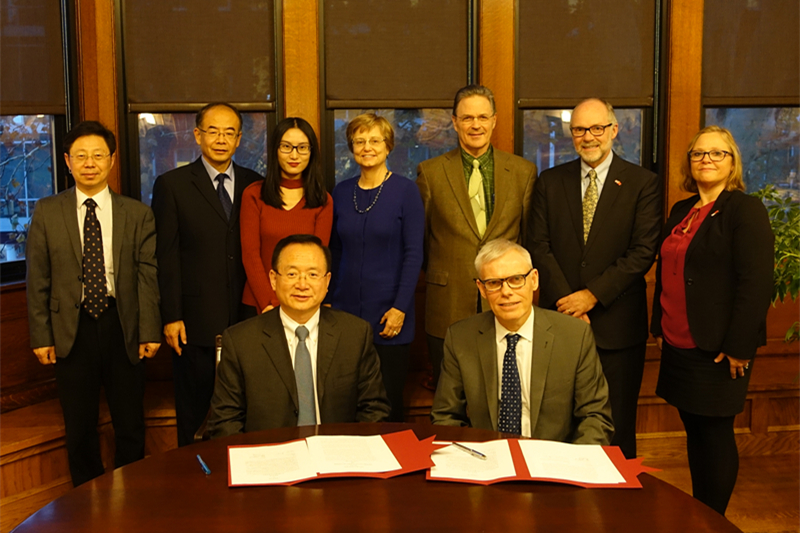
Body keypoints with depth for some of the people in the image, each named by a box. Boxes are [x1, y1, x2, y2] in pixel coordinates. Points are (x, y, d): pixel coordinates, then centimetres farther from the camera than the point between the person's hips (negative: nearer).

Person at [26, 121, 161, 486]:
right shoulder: (47, 213, 2)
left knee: (130, 425, 10)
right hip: (72, 330, 0)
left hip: (122, 326, 0)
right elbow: (37, 280, 2)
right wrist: (41, 336, -2)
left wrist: (149, 331, -7)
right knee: (80, 428, 11)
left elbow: (148, 275, -2)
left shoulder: (137, 214, 2)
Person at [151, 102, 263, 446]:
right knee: (193, 411, 8)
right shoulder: (172, 185, 1)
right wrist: (171, 317, -8)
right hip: (195, 320, -2)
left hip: (246, 317, 2)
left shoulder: (254, 185, 9)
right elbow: (166, 256, -3)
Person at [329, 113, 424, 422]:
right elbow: (334, 251, 14)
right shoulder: (342, 192, 8)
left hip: (388, 315, -3)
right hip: (345, 312, 4)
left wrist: (401, 307, -12)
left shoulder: (405, 191, -3)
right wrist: (327, 301, 8)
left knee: (388, 401, 3)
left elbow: (414, 254, -7)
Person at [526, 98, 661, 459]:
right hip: (560, 321, 2)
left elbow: (643, 252, -7)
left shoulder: (643, 183, 2)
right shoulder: (550, 182, 9)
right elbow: (538, 246, 2)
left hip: (616, 324, -2)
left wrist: (592, 295, -14)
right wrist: (566, 301, -10)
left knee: (616, 428, 5)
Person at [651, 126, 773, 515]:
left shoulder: (746, 210, -8)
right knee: (694, 431, 14)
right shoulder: (681, 211, 14)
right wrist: (659, 327, 14)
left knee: (714, 433, 2)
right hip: (678, 345, 7)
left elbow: (756, 283, -15)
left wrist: (738, 347, -18)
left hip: (717, 349, -7)